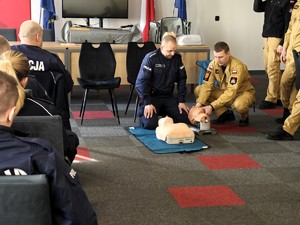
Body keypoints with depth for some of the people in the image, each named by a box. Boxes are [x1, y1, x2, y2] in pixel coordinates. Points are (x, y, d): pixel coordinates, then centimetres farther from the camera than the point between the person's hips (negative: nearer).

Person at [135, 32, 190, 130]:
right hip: (152, 96, -5)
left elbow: (182, 79, 7)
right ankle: (143, 111, 12)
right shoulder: (150, 58, -14)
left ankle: (162, 112, 17)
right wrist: (147, 103, -20)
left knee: (185, 118, -10)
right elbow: (141, 82, -15)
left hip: (168, 96, 5)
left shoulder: (177, 58, -1)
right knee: (150, 124, -23)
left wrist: (181, 101, 0)